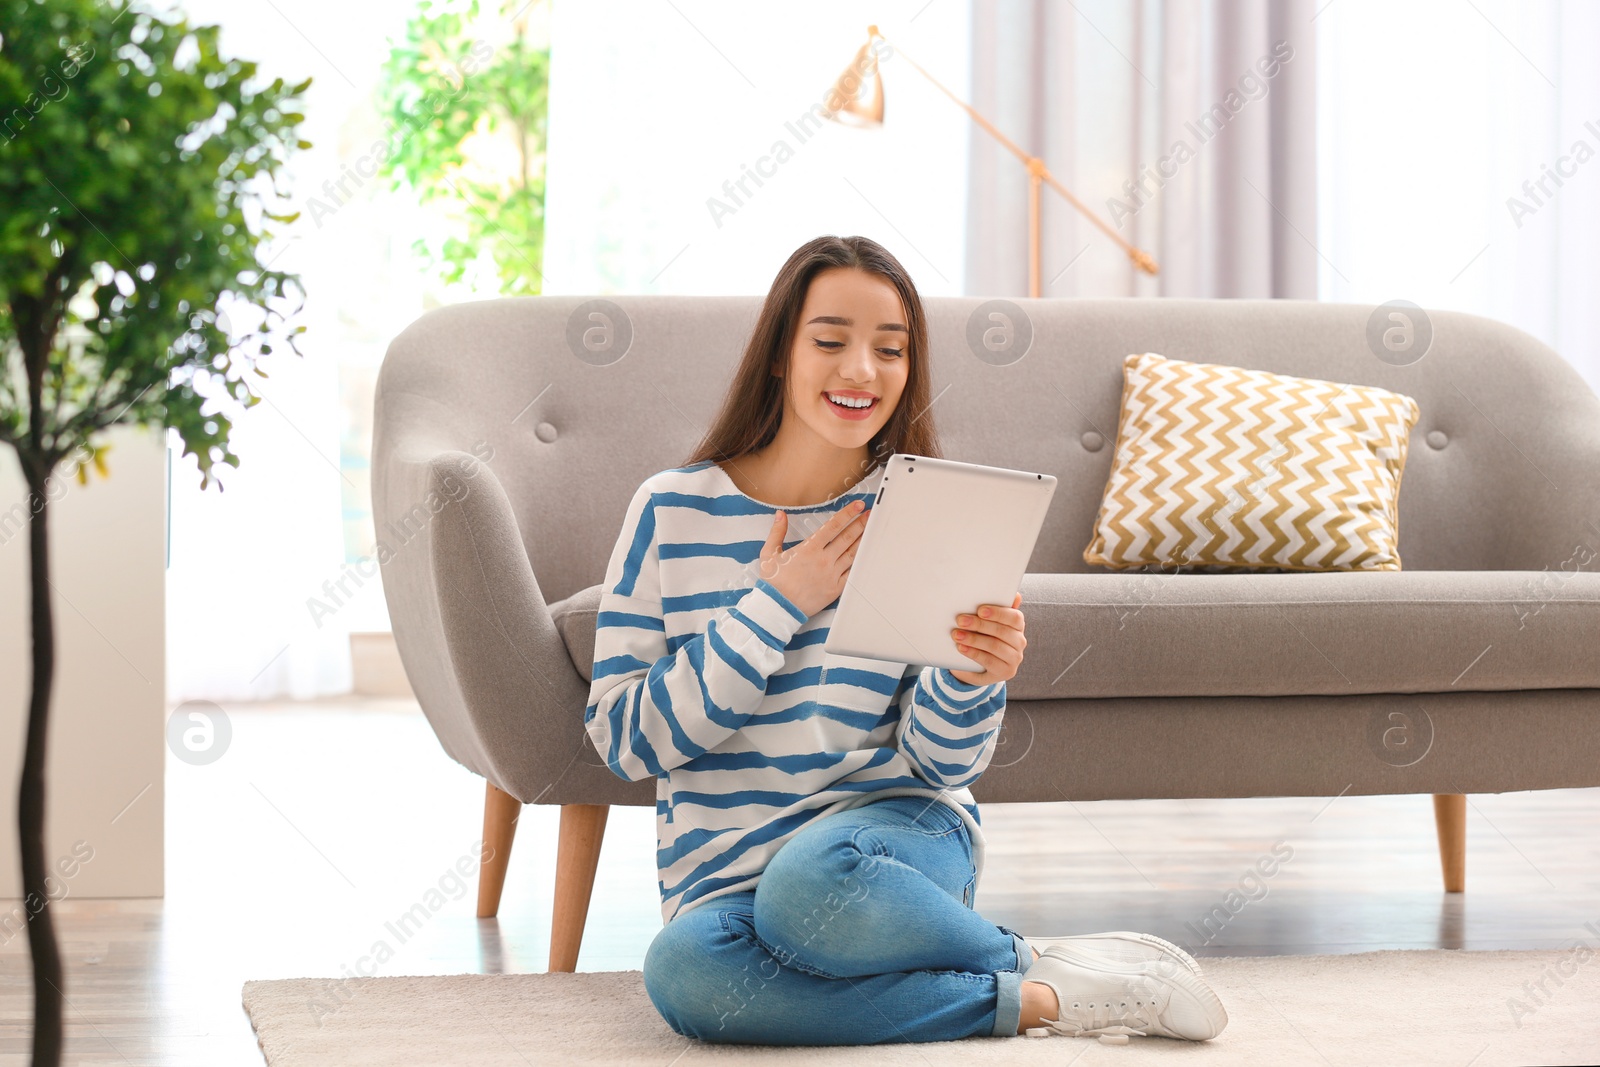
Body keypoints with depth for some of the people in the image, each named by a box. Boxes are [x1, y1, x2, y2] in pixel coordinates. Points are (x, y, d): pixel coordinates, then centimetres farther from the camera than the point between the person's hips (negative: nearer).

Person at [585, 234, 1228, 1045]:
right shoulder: (670, 510, 1)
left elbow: (940, 763, 2)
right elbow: (624, 740, -4)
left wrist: (974, 678, -21)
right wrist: (776, 606, -11)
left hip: (896, 835, -1)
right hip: (727, 876, 2)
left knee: (813, 876, -38)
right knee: (683, 968, -34)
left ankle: (1027, 966, -11)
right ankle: (1036, 989, -18)